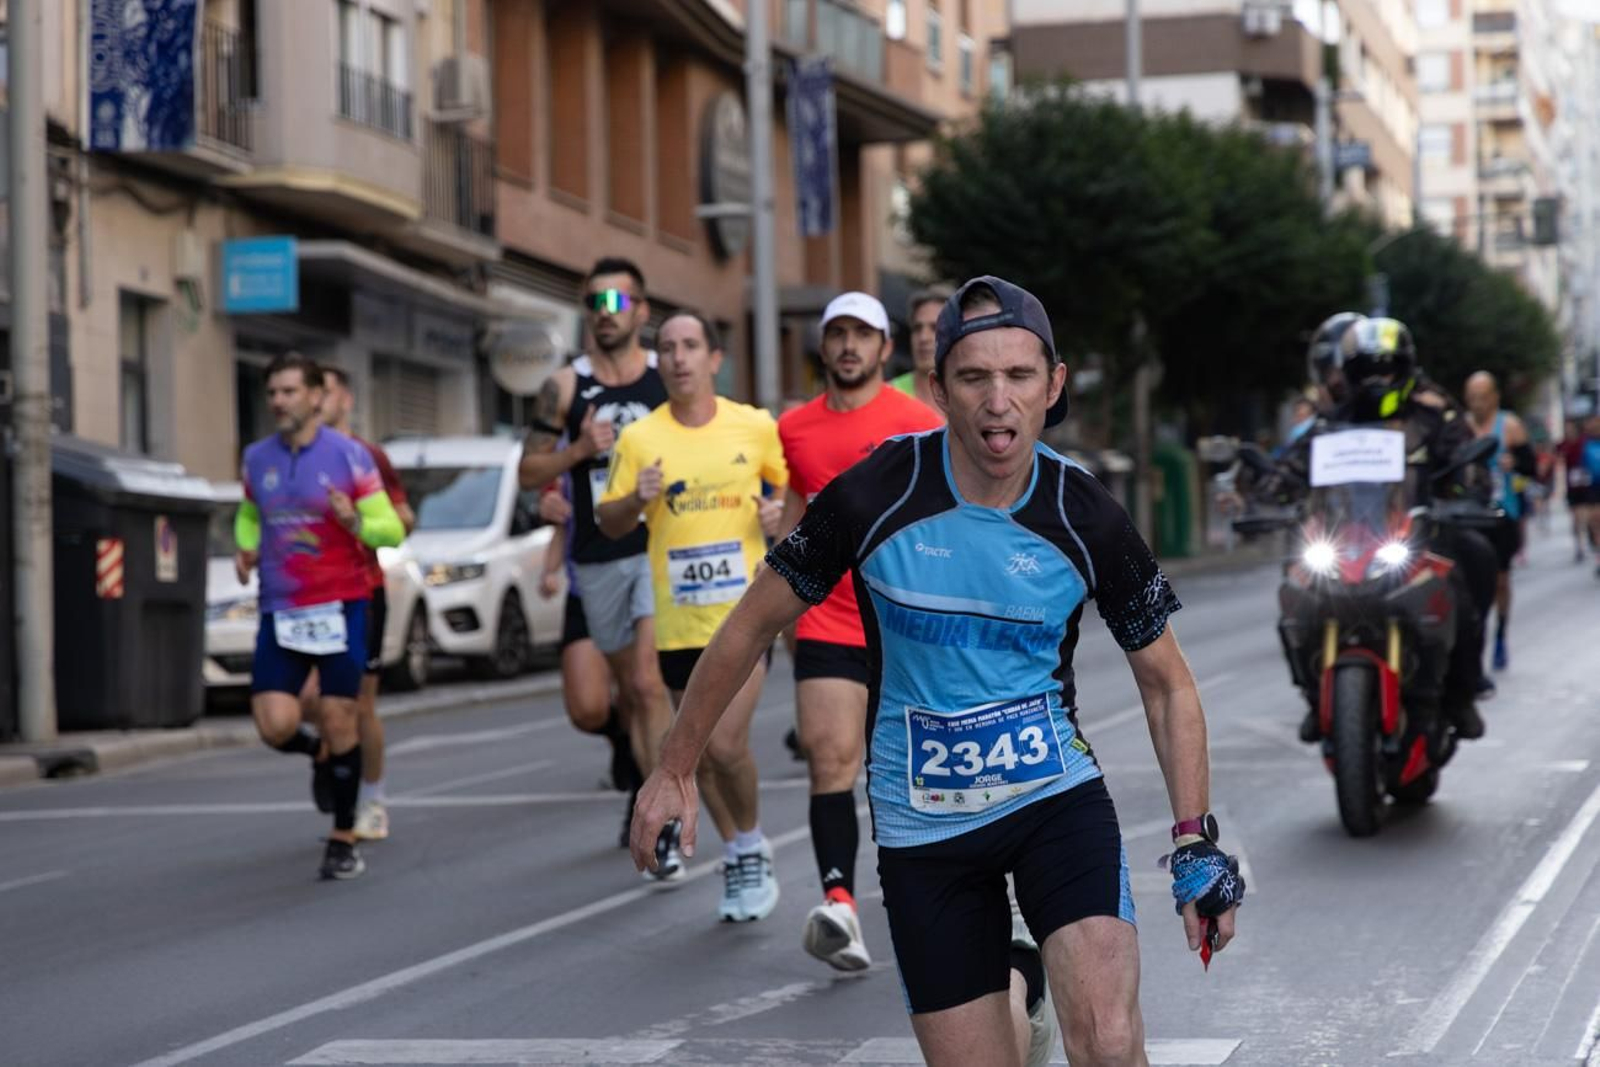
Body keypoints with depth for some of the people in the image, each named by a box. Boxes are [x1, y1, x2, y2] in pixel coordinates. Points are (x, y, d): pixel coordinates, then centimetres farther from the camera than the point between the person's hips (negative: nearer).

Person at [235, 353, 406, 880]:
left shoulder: (349, 456, -5)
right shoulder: (256, 459, 8)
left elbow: (392, 529, -4)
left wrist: (355, 522, -25)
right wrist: (245, 547, 7)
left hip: (340, 605, -3)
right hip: (280, 612, 3)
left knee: (339, 718, -4)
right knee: (276, 726, -10)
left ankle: (343, 840, 11)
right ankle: (321, 754, 26)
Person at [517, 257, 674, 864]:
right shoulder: (565, 387, 2)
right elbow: (529, 473, 5)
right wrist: (578, 450, -12)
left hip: (661, 548, -3)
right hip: (597, 557, 3)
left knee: (647, 682, -17)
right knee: (627, 687, 13)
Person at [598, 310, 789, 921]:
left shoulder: (755, 427, 0)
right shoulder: (639, 439, 1)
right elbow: (610, 523, 6)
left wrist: (784, 512, -7)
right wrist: (636, 499, -14)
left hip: (744, 610, -2)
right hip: (678, 619, 2)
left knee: (727, 745, -13)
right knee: (701, 753, 9)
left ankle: (752, 847, 12)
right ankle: (735, 856, 29)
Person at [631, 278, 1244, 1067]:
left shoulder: (1087, 521, -11)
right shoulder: (875, 495, -14)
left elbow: (1167, 683, 3)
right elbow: (754, 623, 0)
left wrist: (1196, 841, -5)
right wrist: (674, 770, 4)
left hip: (1055, 797, 0)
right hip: (923, 827, 1)